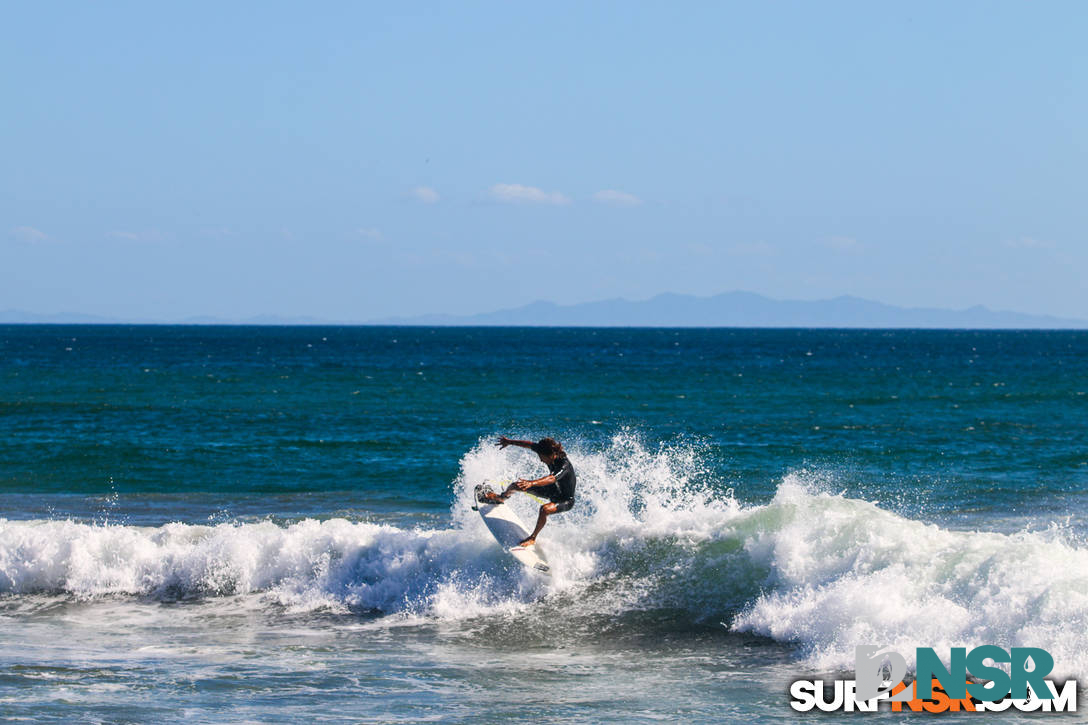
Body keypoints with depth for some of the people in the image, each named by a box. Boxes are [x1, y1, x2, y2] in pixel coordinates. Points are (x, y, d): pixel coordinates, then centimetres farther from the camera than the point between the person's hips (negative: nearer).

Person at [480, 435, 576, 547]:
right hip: (554, 489, 8)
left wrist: (531, 483, -71)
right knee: (516, 485, 11)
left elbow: (552, 479, -56)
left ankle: (533, 538, -17)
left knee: (545, 509, -39)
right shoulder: (545, 451, -18)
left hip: (566, 500, -8)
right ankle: (501, 497, 47)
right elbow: (530, 444, -1)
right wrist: (510, 442, 10)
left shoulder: (564, 465, -39)